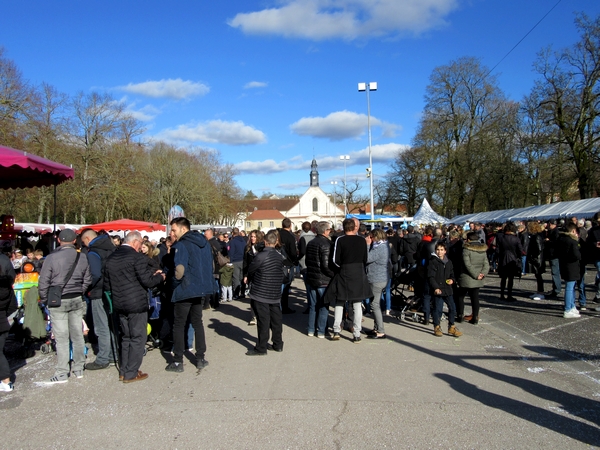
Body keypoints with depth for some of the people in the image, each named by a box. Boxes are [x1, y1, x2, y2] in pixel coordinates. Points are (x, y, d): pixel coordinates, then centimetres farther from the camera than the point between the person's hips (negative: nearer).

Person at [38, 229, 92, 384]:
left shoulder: (51, 257, -12)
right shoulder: (82, 257, -2)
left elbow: (43, 282, -8)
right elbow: (87, 281, 5)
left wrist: (45, 300, 6)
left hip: (57, 301, -3)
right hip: (77, 300, 4)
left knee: (61, 338, 1)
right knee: (77, 335, 12)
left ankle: (62, 374, 7)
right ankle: (79, 369, 22)